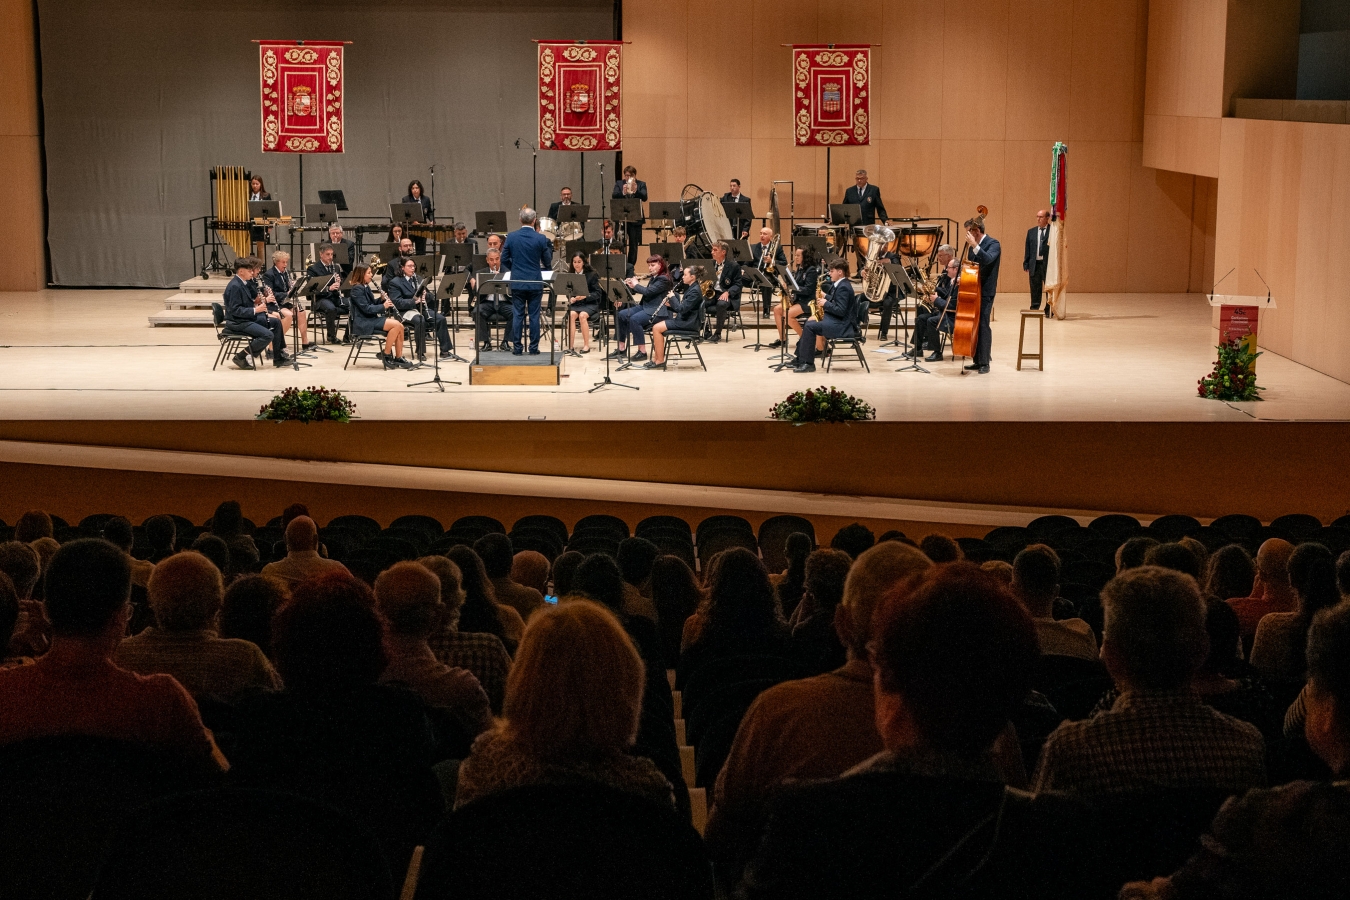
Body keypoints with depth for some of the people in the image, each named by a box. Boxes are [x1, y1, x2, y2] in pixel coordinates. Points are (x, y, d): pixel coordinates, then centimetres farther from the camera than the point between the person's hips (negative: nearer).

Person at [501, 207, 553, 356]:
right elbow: (547, 262, -1)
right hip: (535, 282, -1)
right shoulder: (541, 239, -8)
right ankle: (534, 348, 5)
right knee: (534, 316, 4)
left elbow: (504, 260, 2)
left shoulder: (511, 237, -4)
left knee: (517, 315, 6)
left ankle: (517, 347, 7)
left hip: (517, 282, 1)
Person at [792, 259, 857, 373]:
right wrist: (826, 297, 9)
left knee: (810, 327, -22)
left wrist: (825, 303, -16)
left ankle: (808, 363, -19)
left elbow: (841, 311, -24)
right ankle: (800, 359, 9)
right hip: (836, 320, 11)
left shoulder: (843, 287, -17)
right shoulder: (840, 285, 15)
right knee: (807, 324, 10)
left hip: (842, 325, -11)